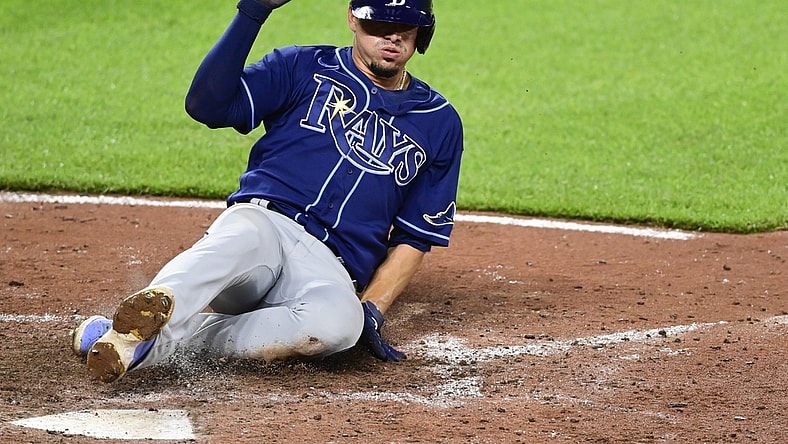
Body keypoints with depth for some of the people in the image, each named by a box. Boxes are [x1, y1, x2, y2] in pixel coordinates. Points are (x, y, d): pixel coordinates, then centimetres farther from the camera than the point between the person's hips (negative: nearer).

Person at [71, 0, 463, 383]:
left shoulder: (440, 123, 17)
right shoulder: (303, 68, 12)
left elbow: (415, 237, 17)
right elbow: (207, 105, -3)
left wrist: (371, 309, 2)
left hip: (328, 268, 1)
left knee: (339, 320, -38)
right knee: (241, 238, -40)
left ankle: (162, 341, -41)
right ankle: (156, 306, -68)